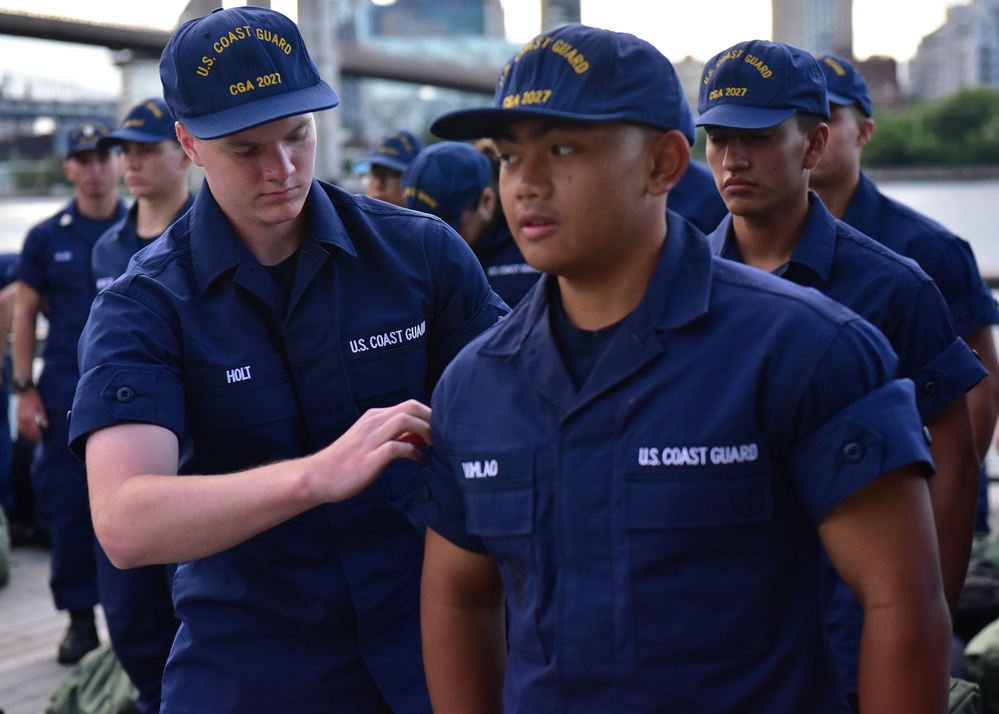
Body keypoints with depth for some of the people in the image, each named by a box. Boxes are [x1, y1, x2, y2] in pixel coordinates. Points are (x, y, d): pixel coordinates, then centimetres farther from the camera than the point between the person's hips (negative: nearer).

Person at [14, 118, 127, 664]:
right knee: (67, 506, 3)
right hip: (66, 390, 1)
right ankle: (80, 618, 14)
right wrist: (24, 389, 0)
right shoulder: (46, 238, 5)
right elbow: (24, 314, 7)